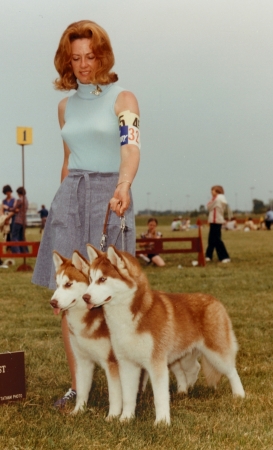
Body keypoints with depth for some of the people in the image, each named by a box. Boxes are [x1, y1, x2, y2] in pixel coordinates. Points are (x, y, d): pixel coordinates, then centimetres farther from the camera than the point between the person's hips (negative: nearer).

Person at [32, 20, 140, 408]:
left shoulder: (122, 99, -1)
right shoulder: (66, 106, 15)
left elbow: (131, 148, -17)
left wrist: (123, 186, -36)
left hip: (109, 197, -4)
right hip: (70, 198, 5)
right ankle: (77, 386, 5)